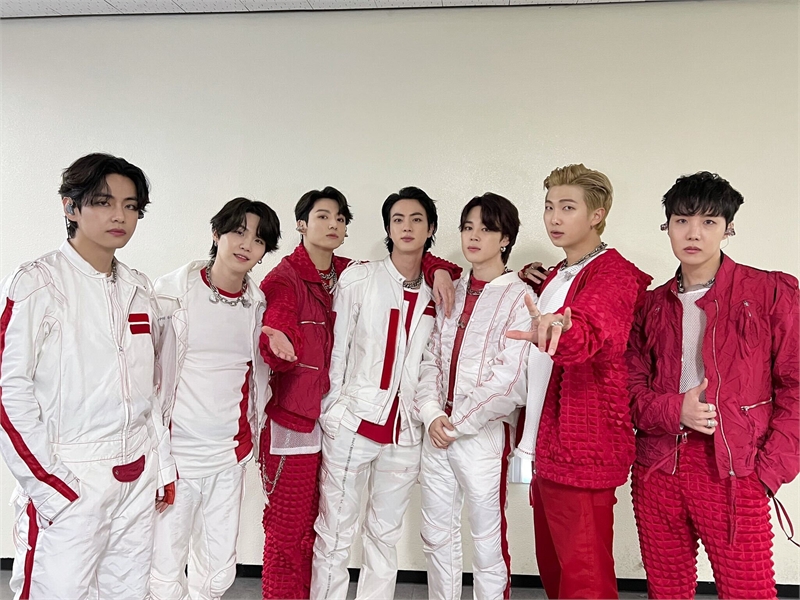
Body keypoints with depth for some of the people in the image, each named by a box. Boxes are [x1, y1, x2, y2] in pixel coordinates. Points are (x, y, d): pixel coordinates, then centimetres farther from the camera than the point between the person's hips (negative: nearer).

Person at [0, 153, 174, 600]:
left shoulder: (140, 290, 10)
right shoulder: (36, 284, -8)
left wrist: (163, 466, 12)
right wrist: (47, 485, -13)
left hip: (137, 480, 5)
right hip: (67, 484, -5)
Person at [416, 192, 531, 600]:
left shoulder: (519, 298, -8)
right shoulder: (453, 292, 11)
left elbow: (510, 380, -15)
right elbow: (431, 359, 9)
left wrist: (458, 423, -11)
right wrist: (432, 414, -5)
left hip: (484, 433, -5)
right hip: (437, 431, 6)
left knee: (487, 541, 7)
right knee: (436, 536, 16)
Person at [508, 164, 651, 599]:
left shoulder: (614, 274, -11)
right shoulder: (555, 277, 15)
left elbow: (591, 331, -31)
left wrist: (559, 330, -55)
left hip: (583, 451, -8)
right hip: (545, 448, 8)